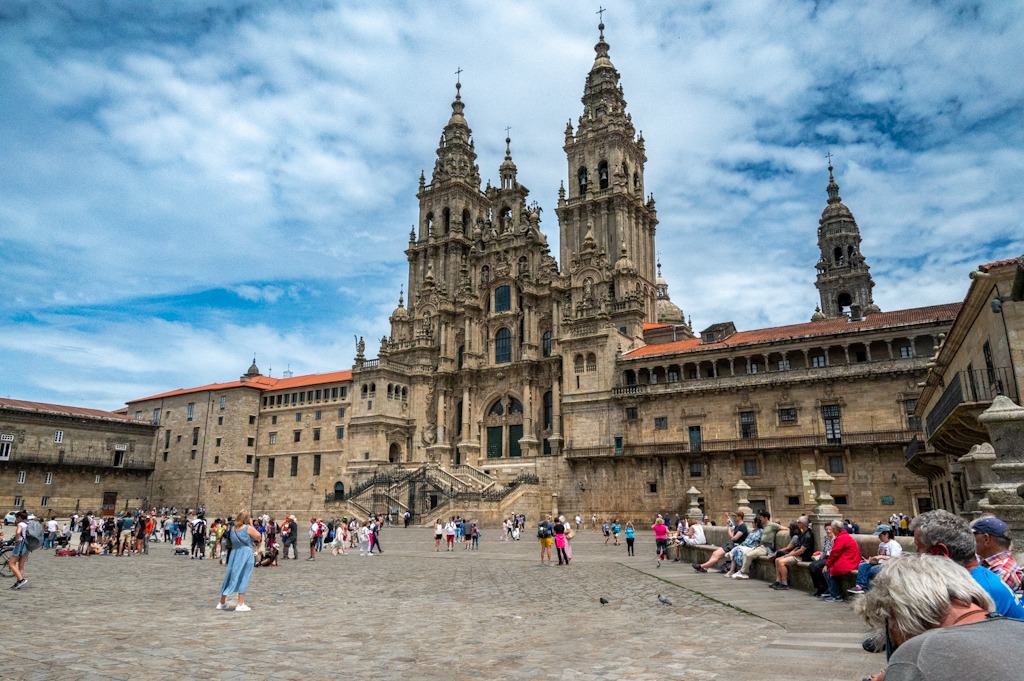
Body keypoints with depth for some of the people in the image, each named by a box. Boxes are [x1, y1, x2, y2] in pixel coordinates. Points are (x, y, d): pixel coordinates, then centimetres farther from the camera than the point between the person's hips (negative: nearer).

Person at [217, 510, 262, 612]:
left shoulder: (233, 528, 4)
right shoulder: (249, 528, -13)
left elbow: (234, 540, 15)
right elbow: (258, 536, -2)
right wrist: (251, 525, -1)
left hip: (234, 554, 6)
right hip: (246, 555, -6)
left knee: (230, 576, 15)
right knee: (243, 579, 1)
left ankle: (222, 603, 24)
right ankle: (240, 605, 3)